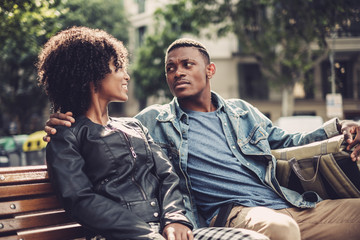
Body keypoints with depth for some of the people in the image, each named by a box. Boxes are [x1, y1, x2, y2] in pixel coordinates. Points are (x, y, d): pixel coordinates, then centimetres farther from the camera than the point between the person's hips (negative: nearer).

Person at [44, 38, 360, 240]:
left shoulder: (241, 111, 24)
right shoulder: (154, 120, 14)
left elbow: (285, 142, 31)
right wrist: (64, 124, -2)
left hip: (297, 207, 6)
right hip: (238, 212, -5)